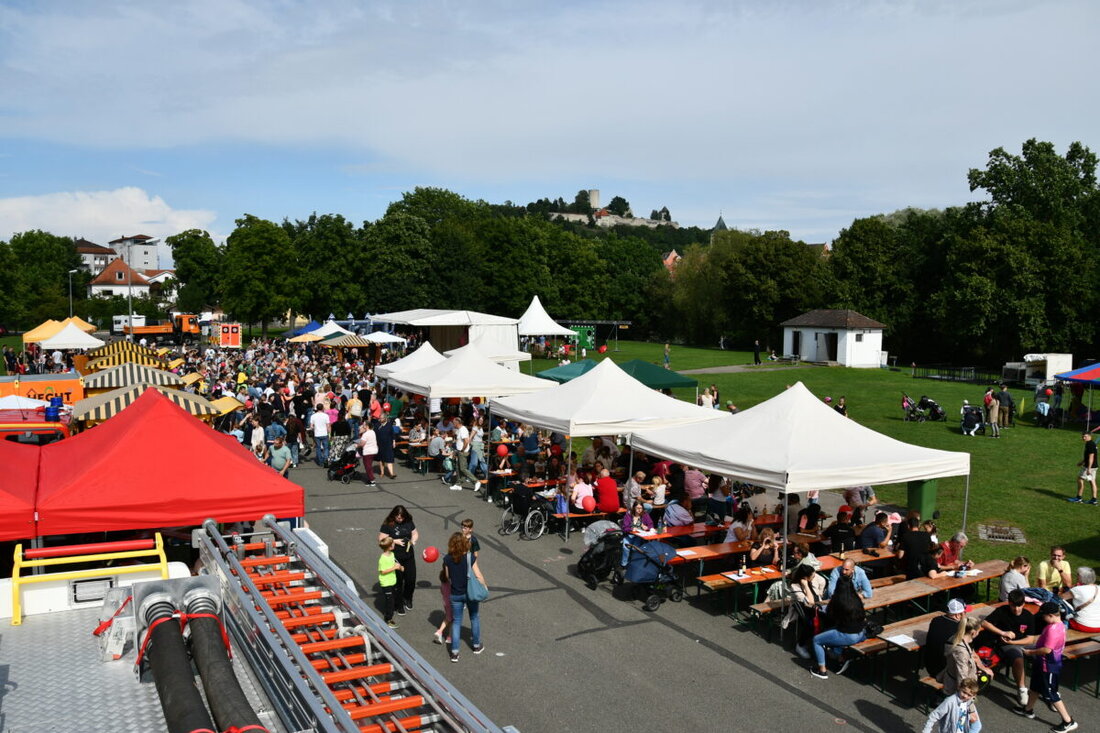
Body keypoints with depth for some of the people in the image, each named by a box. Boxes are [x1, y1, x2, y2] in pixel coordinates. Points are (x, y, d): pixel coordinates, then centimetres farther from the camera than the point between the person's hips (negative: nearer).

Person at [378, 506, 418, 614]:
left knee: (411, 579, 10)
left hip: (409, 556, 4)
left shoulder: (408, 522, 2)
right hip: (395, 558, -4)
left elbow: (415, 533, 13)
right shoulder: (388, 525, -12)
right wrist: (395, 541, -19)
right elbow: (381, 540, -11)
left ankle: (407, 600, 36)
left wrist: (413, 539, -8)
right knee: (398, 582, 6)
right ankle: (399, 605, 23)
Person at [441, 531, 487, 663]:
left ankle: (454, 652, 10)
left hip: (455, 594, 1)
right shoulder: (470, 557, -18)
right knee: (474, 618, 20)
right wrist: (485, 587, 3)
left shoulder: (447, 559, -12)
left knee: (456, 621, 12)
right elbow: (478, 576, -13)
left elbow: (447, 577, 0)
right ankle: (477, 645, 34)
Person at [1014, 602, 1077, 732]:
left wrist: (1031, 652, -19)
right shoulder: (1059, 625, 1)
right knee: (1035, 687, 24)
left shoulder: (1052, 629, -30)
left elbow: (1047, 649, -31)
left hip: (1048, 667, -10)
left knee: (1051, 694, 4)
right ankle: (1028, 709, 42)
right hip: (1043, 664, 10)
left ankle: (1068, 722, 15)